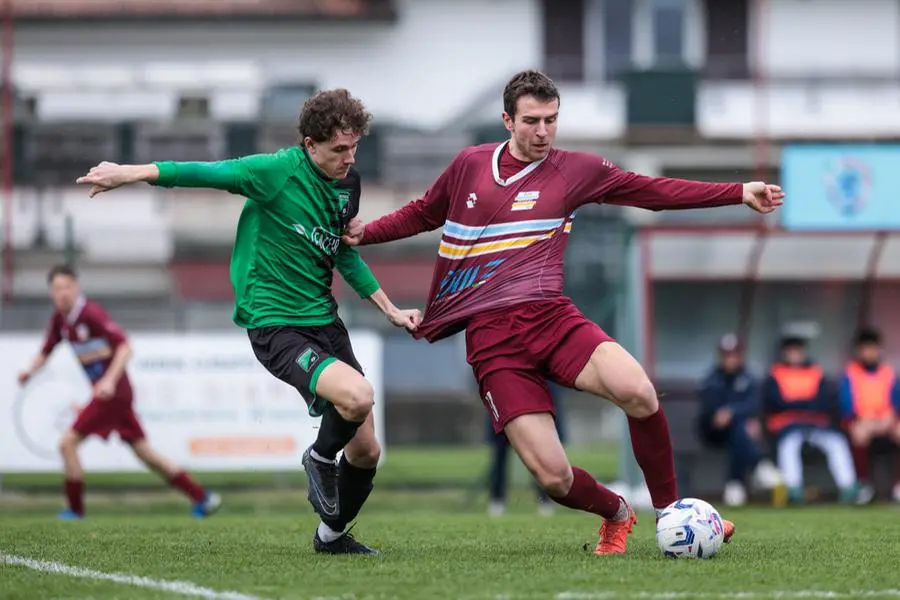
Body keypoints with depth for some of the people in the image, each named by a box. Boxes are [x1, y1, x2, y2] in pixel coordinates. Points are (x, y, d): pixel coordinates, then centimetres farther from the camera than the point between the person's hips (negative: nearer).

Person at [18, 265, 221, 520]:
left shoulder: (91, 313, -17)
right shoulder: (59, 319, 8)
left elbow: (124, 347, -22)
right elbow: (46, 351, 17)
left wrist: (109, 380, -33)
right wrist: (30, 371, -3)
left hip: (113, 392, -9)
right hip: (107, 393, 9)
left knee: (68, 443, -9)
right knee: (144, 452, 11)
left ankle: (75, 509, 2)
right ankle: (202, 497, 15)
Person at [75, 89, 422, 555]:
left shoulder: (347, 185, 7)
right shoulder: (277, 171, -14)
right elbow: (208, 174, -12)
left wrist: (391, 310, 21)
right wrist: (129, 173, -17)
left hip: (324, 320, 7)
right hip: (275, 327, -7)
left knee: (366, 450, 7)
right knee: (357, 395, -32)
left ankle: (332, 534, 34)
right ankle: (321, 459, 1)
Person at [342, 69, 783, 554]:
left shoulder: (575, 171, 9)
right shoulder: (469, 166, 12)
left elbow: (657, 191, 11)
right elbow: (423, 214, 30)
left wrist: (740, 193, 6)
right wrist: (363, 233, 18)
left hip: (550, 316, 0)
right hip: (491, 337, 0)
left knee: (638, 393, -30)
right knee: (552, 476, -15)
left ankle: (670, 510, -7)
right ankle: (616, 514, 21)